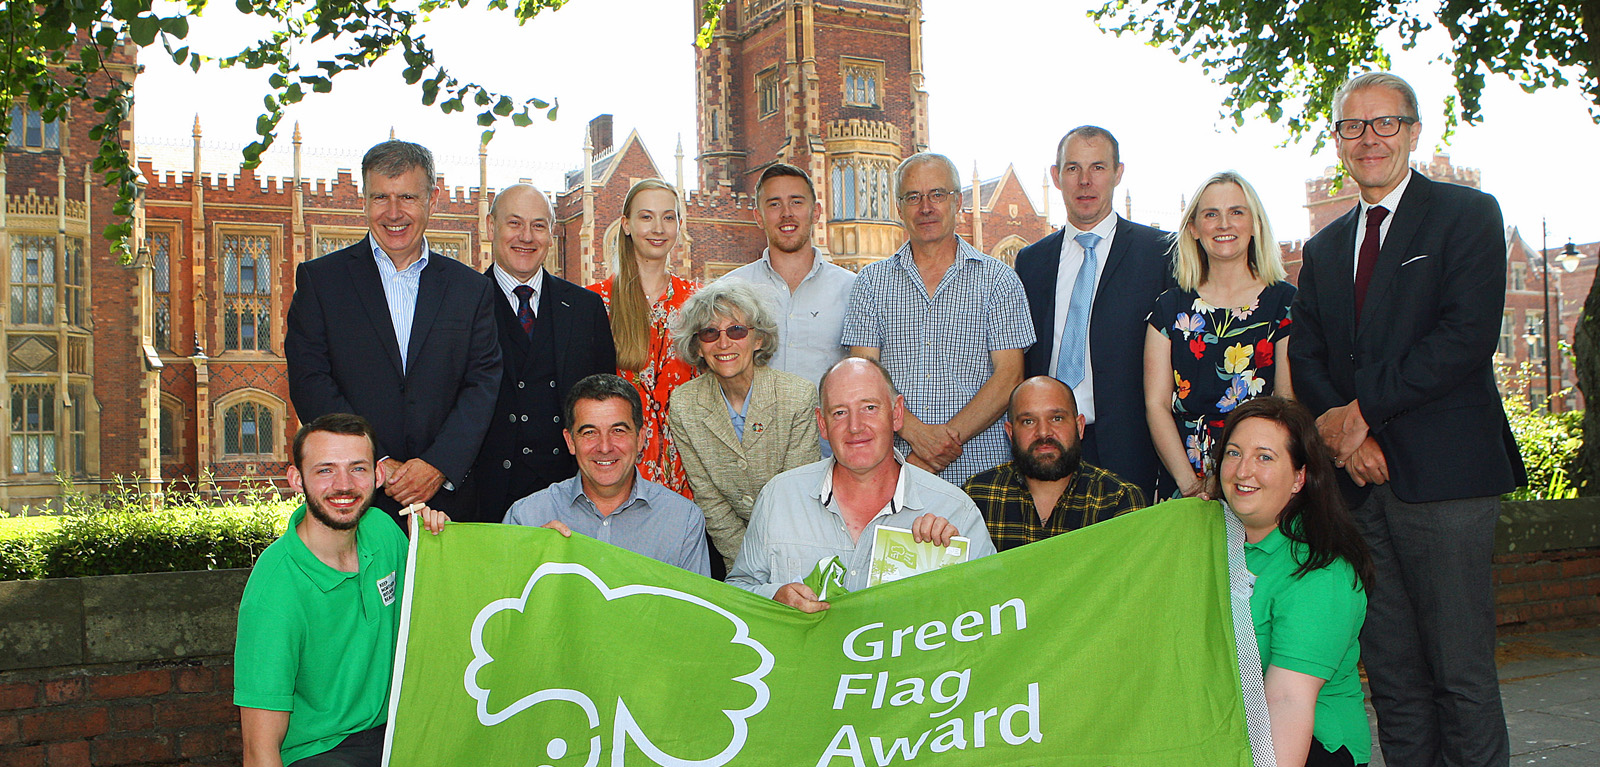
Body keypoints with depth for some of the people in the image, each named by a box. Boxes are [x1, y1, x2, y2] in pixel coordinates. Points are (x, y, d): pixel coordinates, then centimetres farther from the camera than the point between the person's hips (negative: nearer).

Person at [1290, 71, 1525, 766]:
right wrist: (1336, 424, -9)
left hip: (1443, 473, -5)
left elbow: (1468, 337, -11)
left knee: (1461, 673, -3)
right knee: (1392, 676, 7)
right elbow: (1305, 359, 10)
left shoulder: (1467, 214, 3)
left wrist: (1362, 408, -12)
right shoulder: (1323, 249, 20)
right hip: (1359, 476, 5)